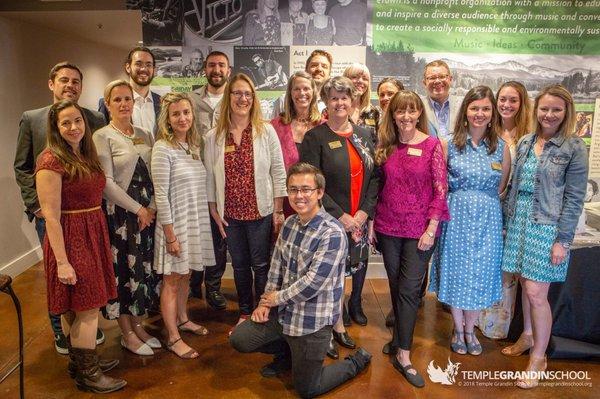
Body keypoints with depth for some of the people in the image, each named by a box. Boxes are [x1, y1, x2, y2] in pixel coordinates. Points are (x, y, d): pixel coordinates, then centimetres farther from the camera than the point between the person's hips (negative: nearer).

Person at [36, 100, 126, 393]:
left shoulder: (86, 156, 10)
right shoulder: (51, 161, -14)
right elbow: (51, 216, -17)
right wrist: (62, 262, -18)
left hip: (94, 234, 8)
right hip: (71, 237, -8)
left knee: (83, 307, 17)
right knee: (87, 308, 1)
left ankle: (82, 361, 33)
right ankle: (87, 374, 17)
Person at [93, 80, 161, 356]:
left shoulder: (145, 135, 11)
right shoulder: (102, 137, -6)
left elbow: (154, 175, 9)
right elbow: (106, 182, -12)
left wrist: (152, 207, -5)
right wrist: (138, 209, -11)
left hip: (149, 212, 6)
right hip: (120, 213, -5)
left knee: (145, 268, 12)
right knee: (124, 270, 4)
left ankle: (138, 325, 28)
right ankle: (127, 334, 20)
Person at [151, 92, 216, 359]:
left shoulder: (195, 146, 7)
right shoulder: (162, 149, -14)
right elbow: (161, 195, -16)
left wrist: (205, 219, 11)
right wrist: (170, 235, -16)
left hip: (196, 222, 7)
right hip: (175, 224, -6)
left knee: (185, 276, 20)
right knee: (172, 281, 6)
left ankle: (182, 319, 39)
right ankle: (173, 338, 19)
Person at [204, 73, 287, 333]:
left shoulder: (266, 131, -5)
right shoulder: (214, 137, 1)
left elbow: (278, 173, -4)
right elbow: (209, 177, 5)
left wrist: (278, 211, -6)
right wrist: (214, 212, 3)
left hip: (261, 212, -2)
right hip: (230, 214, 3)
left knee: (261, 265, 7)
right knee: (239, 266, 15)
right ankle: (245, 312, 33)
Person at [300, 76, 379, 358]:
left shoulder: (364, 135, 9)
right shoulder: (315, 137, -7)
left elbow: (374, 176, 6)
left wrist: (365, 211, -6)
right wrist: (340, 215, -14)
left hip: (359, 219, 5)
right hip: (329, 219, -4)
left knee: (359, 263, 14)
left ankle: (355, 303, 42)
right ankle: (334, 326, 23)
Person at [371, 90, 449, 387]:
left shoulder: (432, 145, -5)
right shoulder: (385, 146, 5)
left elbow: (440, 190, -7)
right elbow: (378, 187, 8)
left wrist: (431, 230, -11)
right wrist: (372, 224, 6)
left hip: (419, 230, -3)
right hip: (388, 228, 3)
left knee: (409, 289, -1)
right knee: (396, 285, 14)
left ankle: (403, 355, 9)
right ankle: (400, 336, 33)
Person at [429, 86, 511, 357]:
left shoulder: (501, 147, 1)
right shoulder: (450, 144, -1)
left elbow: (501, 187, 9)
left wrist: (481, 201, 2)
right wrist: (462, 200, -3)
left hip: (487, 219, 1)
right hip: (456, 216, -1)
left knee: (480, 274, 9)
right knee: (455, 271, 8)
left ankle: (469, 329, 31)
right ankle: (458, 329, 29)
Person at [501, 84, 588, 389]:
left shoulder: (574, 147, -5)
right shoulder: (525, 142, 9)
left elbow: (574, 198, -8)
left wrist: (563, 240, -11)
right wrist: (507, 219, 11)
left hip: (547, 226, -4)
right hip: (519, 221, 5)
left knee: (536, 293, -4)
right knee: (525, 286, 13)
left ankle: (538, 357, 13)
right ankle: (527, 335, 34)